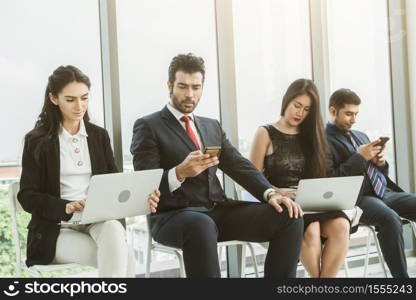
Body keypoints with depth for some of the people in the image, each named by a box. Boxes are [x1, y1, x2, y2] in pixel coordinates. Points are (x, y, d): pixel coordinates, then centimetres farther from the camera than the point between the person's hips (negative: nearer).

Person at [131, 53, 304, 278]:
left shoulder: (212, 126, 21)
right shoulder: (147, 126, 2)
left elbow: (240, 166, 12)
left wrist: (270, 193, -7)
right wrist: (179, 173, -27)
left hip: (218, 211, 6)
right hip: (172, 215, -5)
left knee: (290, 217, -13)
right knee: (201, 226, -41)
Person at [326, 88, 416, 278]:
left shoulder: (361, 136, 25)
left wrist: (380, 162, 5)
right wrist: (359, 157, -12)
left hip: (385, 192, 8)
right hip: (357, 199, -7)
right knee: (390, 219, -35)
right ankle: (400, 275, -26)